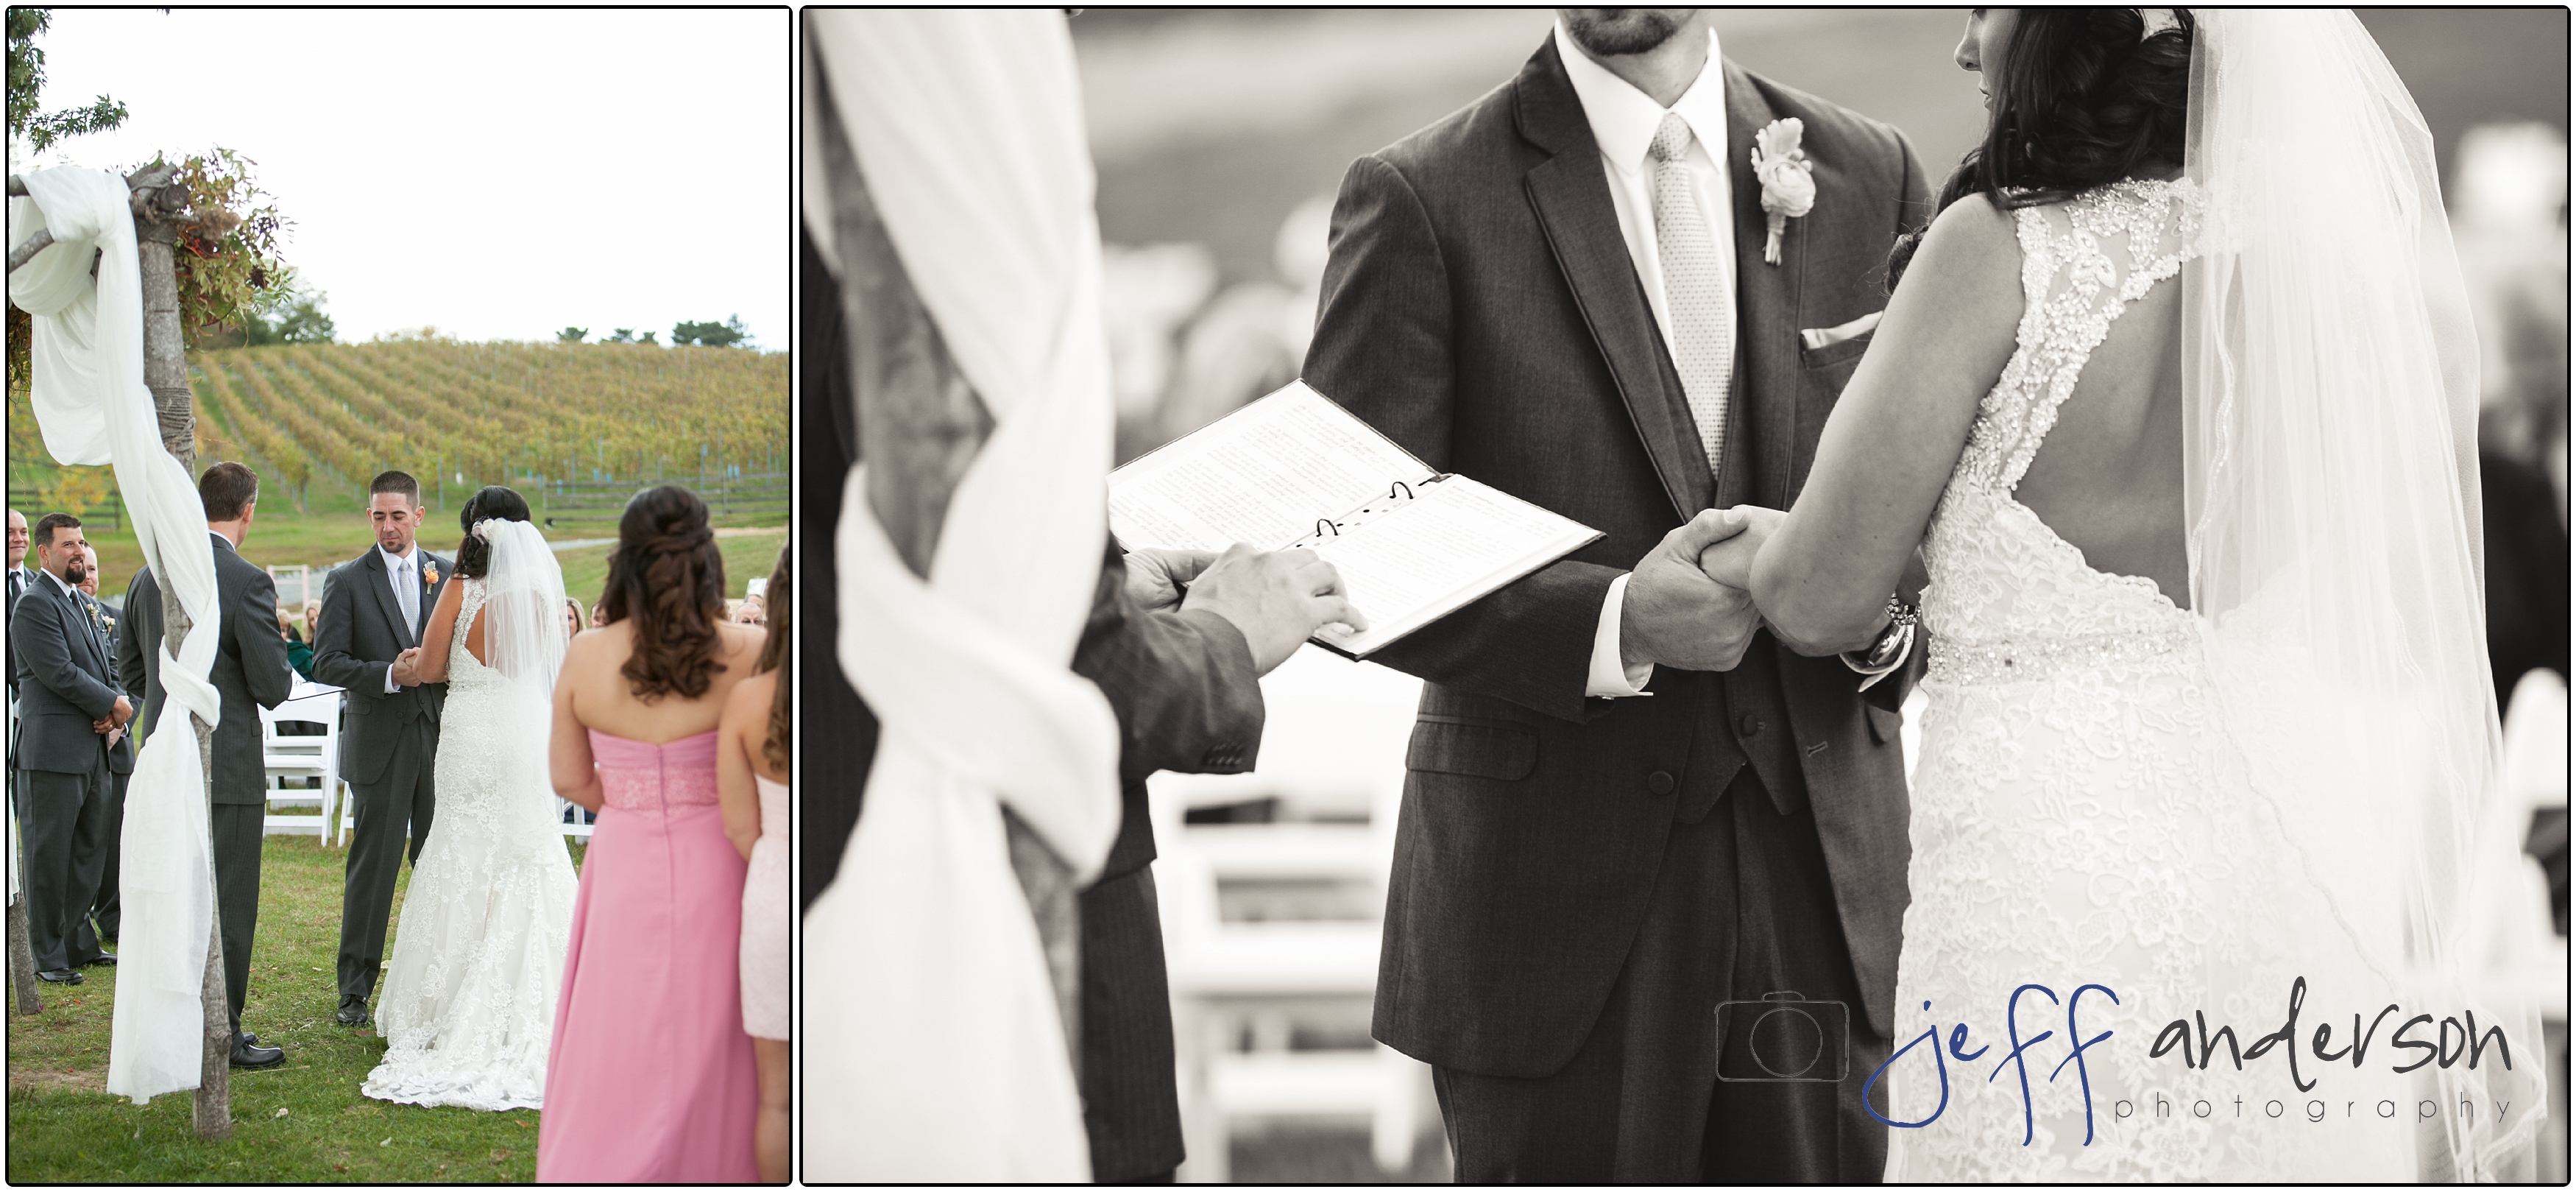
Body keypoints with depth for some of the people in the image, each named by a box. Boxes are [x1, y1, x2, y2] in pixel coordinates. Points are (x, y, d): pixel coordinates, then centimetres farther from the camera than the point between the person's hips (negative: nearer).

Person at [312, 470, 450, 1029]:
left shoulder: (447, 575, 9)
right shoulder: (348, 580, 1)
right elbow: (326, 663, -5)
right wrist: (390, 674, -17)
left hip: (440, 738, 3)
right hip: (380, 744, -3)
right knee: (372, 867, -1)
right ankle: (355, 989, 6)